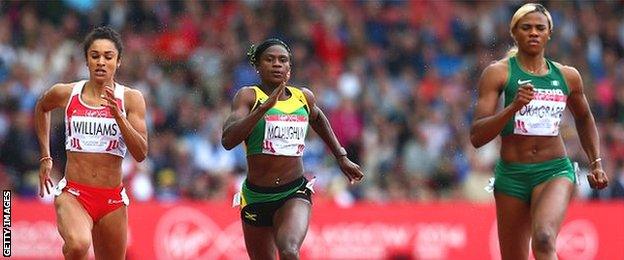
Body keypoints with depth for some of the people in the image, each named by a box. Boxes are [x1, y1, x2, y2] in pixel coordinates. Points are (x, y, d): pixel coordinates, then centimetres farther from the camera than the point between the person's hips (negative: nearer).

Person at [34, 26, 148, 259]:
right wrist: (45, 157, 24)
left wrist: (117, 114, -19)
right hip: (73, 194, -2)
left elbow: (141, 153, -8)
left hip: (112, 199, 2)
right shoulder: (66, 94, 2)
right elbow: (41, 108, 26)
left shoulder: (131, 98, -1)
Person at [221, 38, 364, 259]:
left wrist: (341, 157, 32)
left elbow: (318, 119, 30)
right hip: (256, 196, 0)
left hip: (295, 192, 0)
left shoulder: (303, 97, 5)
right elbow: (228, 140, -23)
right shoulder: (248, 96, -7)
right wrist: (265, 106, -30)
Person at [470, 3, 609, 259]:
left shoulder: (567, 76, 7)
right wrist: (513, 107, -24)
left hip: (555, 171, 0)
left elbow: (584, 118, 29)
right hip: (511, 174, 0)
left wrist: (596, 162, 21)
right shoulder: (498, 73, -3)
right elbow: (476, 137, -11)